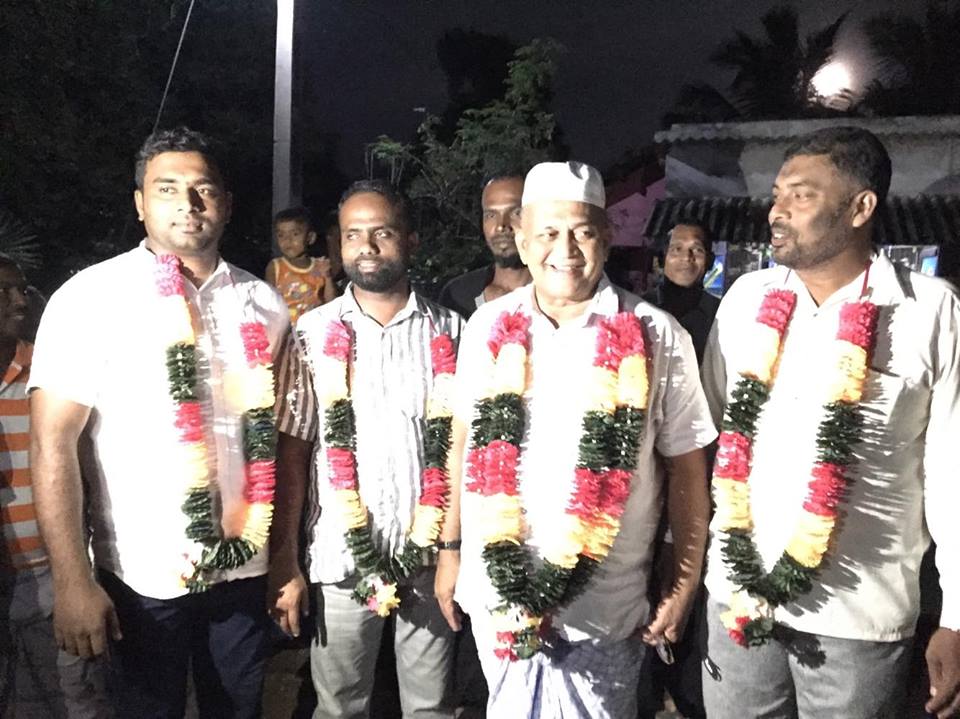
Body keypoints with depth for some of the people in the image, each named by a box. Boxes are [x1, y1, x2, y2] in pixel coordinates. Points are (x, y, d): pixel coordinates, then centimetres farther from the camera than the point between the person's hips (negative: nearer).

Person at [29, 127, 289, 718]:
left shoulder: (264, 305, 3)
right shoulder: (90, 298, -8)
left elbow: (282, 439, 6)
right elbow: (53, 440, -11)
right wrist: (72, 581, -15)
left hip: (245, 569, 3)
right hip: (140, 578, -3)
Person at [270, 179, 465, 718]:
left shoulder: (449, 331, -1)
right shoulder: (314, 334, -2)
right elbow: (292, 450, -1)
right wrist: (285, 563, -4)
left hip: (429, 550, 1)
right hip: (344, 555, 0)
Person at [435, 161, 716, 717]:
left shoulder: (657, 338, -8)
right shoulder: (488, 327, 0)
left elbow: (687, 467, -2)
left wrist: (685, 587, -2)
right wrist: (450, 549, 12)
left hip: (604, 608, -3)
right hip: (496, 591, 3)